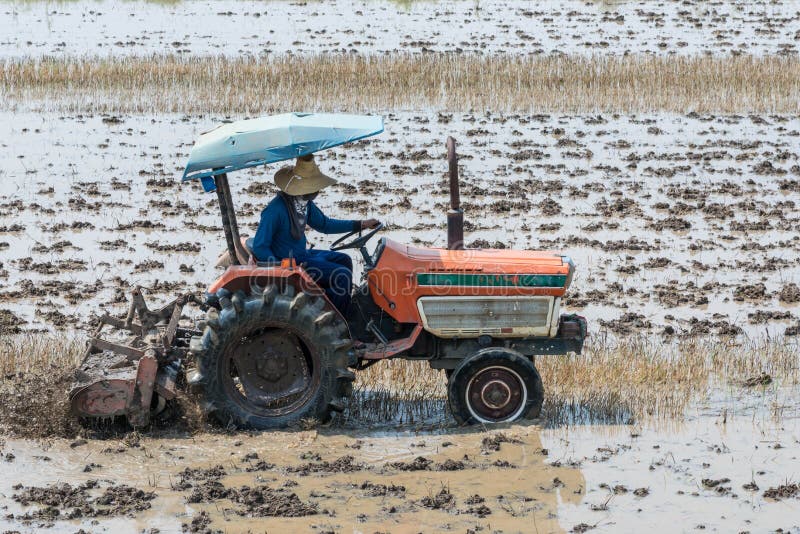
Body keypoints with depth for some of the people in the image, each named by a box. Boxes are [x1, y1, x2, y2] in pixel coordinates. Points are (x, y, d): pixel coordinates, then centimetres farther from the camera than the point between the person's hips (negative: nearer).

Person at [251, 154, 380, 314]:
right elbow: (259, 248, -23)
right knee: (342, 275, -14)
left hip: (303, 254, 10)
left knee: (344, 260, 18)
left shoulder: (305, 204, 0)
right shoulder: (276, 210, -26)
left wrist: (361, 224, 12)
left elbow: (324, 224, 17)